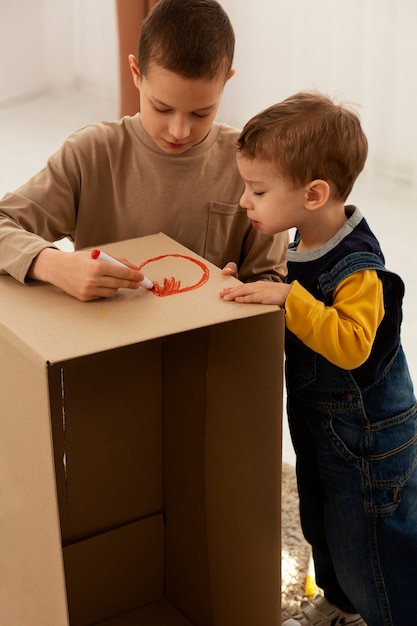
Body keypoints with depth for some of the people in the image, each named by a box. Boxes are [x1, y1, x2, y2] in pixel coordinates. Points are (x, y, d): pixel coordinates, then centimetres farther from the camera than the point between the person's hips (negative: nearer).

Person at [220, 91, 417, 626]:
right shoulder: (306, 245, -2)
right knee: (323, 525, 27)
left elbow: (350, 345, -39)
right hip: (319, 422, 10)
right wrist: (252, 289, -2)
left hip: (369, 437, -9)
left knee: (371, 546, 6)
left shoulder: (358, 268, -29)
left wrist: (289, 297, -42)